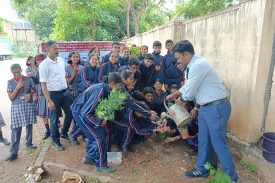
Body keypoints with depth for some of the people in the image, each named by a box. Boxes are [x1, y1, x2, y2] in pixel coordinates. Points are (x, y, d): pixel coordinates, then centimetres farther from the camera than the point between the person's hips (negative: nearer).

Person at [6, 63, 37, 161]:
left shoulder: (29, 79, 0)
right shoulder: (10, 82, 0)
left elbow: (34, 91, 9)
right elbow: (11, 97, -4)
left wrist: (31, 95, -13)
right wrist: (17, 88, -15)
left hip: (29, 106, 1)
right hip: (17, 107, -1)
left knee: (29, 126, 12)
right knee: (16, 129, -3)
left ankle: (29, 143, 33)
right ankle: (13, 152, 0)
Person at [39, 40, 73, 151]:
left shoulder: (61, 60, 5)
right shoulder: (44, 65, -13)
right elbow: (43, 84, -15)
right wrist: (48, 101, -19)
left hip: (66, 91, 6)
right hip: (54, 94, -6)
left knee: (70, 113, 14)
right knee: (55, 118, 6)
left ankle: (64, 133, 38)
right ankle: (55, 141, 25)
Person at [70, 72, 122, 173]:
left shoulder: (104, 87, -3)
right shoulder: (100, 91, -30)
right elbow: (85, 113, -29)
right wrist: (100, 122, -20)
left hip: (84, 111, 8)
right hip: (80, 113, -8)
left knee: (94, 135, 16)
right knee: (100, 137, -4)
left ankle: (89, 158, 33)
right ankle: (101, 165, 10)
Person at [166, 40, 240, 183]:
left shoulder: (198, 65, -23)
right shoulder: (194, 65, 9)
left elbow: (188, 93, -20)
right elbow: (188, 86, 23)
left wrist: (181, 98, 2)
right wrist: (173, 95, 31)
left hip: (216, 108, -10)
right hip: (206, 107, 10)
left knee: (218, 144, 2)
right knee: (203, 141, 18)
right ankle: (201, 170, 36)